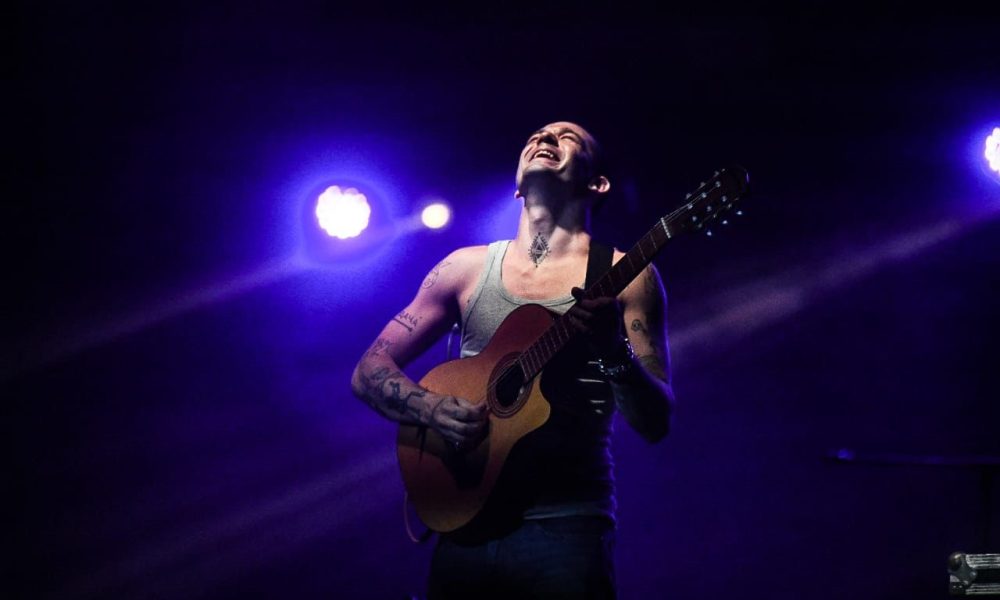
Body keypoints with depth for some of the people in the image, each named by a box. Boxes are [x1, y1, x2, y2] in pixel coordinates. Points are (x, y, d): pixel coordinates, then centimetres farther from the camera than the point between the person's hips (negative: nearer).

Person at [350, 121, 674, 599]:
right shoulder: (468, 267, 9)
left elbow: (655, 424, -4)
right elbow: (369, 372, 10)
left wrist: (614, 350, -24)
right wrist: (433, 409, -9)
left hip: (568, 527, -3)